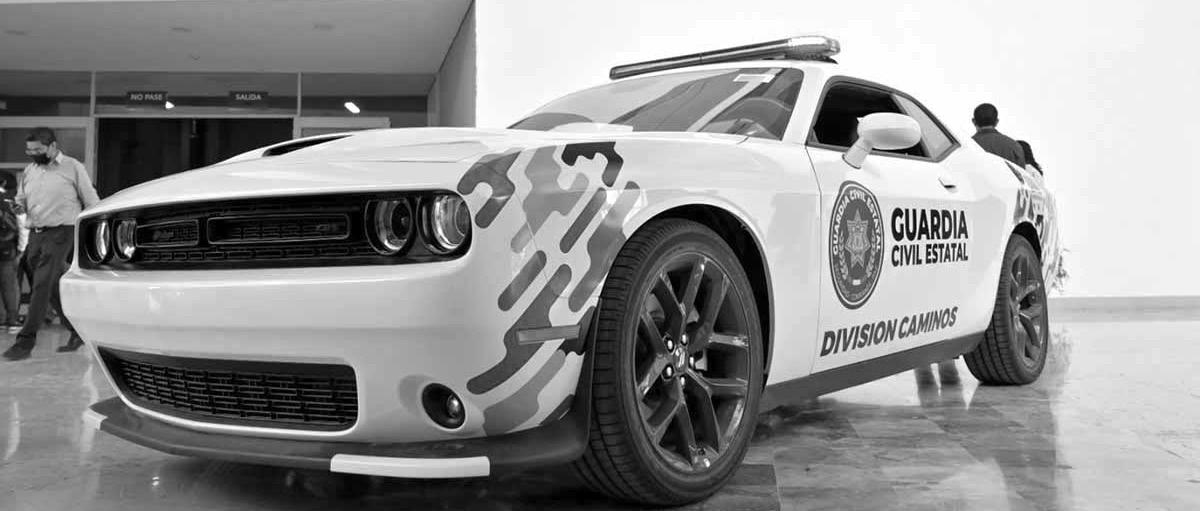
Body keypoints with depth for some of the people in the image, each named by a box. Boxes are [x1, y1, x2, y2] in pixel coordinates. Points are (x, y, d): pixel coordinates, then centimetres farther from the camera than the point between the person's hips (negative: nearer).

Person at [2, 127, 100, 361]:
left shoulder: (73, 168, -1)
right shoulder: (29, 171, 15)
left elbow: (91, 202, 0)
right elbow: (21, 202, 22)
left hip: (60, 232, -6)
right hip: (35, 234, 6)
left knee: (42, 286, -11)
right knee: (54, 288, 9)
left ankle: (25, 341, -10)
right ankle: (78, 331, 21)